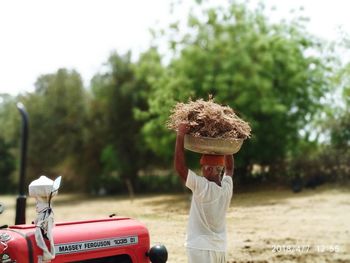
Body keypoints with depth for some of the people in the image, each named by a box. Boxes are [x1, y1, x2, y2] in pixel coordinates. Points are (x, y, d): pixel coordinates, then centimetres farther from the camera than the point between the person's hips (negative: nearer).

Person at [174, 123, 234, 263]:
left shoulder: (202, 188, -20)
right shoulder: (227, 188, -2)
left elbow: (179, 166, -23)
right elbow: (229, 168, 20)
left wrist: (180, 136, -18)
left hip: (201, 248, -7)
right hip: (220, 248, 7)